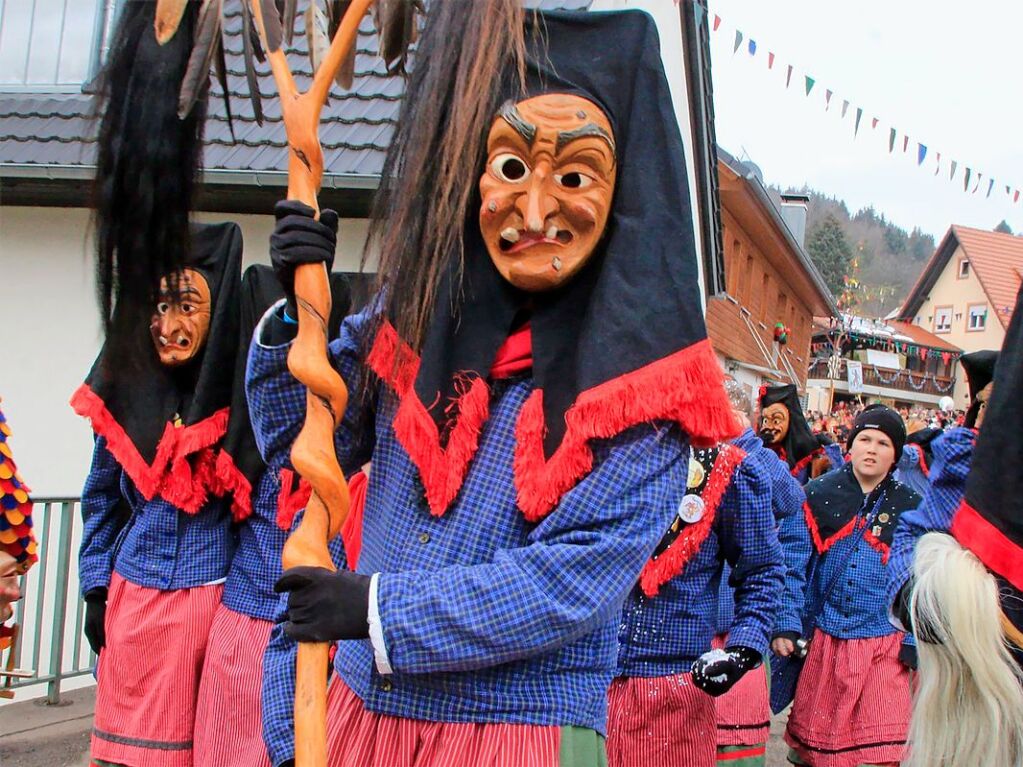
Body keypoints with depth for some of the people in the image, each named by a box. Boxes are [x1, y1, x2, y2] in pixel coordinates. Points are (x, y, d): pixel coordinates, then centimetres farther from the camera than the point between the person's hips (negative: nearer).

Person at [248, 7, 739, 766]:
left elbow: (579, 577, -17)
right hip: (364, 705, 5)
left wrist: (379, 608, -18)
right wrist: (295, 313, -8)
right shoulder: (420, 310, 0)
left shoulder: (642, 375, -12)